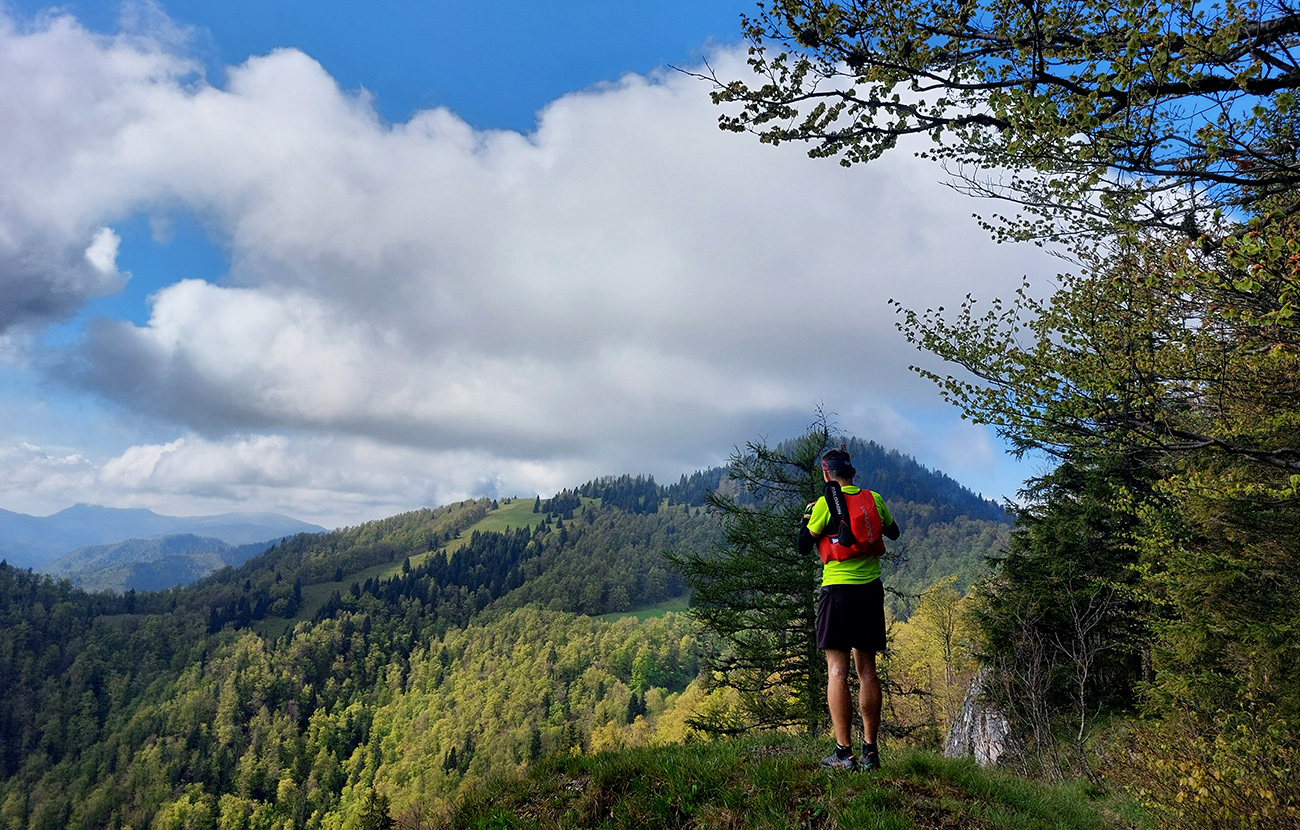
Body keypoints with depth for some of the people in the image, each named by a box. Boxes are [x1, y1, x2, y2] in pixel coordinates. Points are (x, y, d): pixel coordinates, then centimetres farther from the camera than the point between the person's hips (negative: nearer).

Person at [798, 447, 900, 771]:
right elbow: (893, 532, 23)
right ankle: (870, 750, 13)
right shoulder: (873, 499, 6)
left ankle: (844, 753, -5)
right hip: (871, 589, 5)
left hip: (838, 589, -5)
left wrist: (806, 517, 15)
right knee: (867, 670, 10)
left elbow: (804, 546, 1)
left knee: (837, 670, -3)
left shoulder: (825, 504, -7)